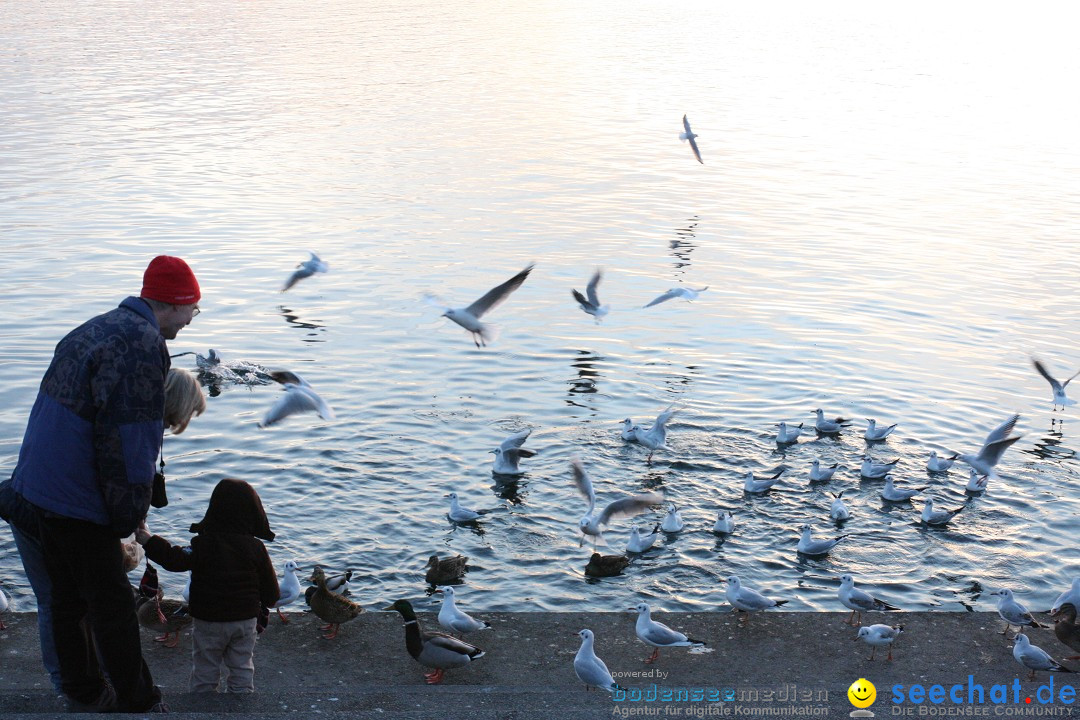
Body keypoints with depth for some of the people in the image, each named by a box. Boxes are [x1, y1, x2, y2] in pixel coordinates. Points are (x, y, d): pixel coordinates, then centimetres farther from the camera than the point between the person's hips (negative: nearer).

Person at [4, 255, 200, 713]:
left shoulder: (95, 329, 12)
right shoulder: (143, 344, -19)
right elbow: (129, 440, -23)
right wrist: (129, 514, -15)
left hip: (39, 486, 10)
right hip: (80, 502, -10)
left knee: (66, 597, 19)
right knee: (112, 608, 2)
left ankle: (83, 695, 32)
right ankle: (139, 704, 13)